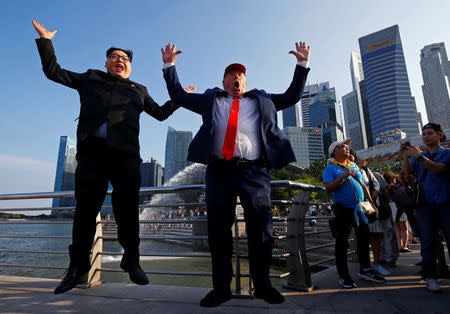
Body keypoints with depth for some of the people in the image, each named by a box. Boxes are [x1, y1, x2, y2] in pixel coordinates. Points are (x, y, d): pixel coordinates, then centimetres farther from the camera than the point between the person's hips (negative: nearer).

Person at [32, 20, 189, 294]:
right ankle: (78, 266, 14)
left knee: (127, 211, -2)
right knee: (85, 209, -1)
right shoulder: (90, 79, 25)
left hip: (125, 154, 0)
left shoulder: (139, 90, 27)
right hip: (92, 150, 0)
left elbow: (160, 113, 31)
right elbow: (53, 71, 28)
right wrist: (45, 40, 26)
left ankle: (132, 262, 11)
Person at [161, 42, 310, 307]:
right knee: (218, 229, 2)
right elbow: (179, 95, 27)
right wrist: (170, 66, 21)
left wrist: (303, 65, 23)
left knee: (261, 228, 1)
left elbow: (292, 96, 28)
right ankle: (221, 287, 16)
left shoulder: (262, 100, 26)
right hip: (219, 170, 0)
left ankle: (262, 285, 19)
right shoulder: (210, 99, 24)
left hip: (254, 172, 1)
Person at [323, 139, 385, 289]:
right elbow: (328, 188, -16)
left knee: (364, 238, 12)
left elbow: (363, 185, 21)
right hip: (343, 209, -6)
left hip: (360, 208, 7)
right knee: (342, 241, -1)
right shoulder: (331, 168, -3)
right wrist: (343, 176, -23)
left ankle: (365, 269, 27)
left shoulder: (354, 166, 17)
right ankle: (343, 275, 8)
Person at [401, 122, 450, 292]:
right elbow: (408, 170, -1)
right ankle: (430, 277, 9)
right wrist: (406, 156, -16)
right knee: (427, 242, 2)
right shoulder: (418, 155, 17)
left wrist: (418, 156, -22)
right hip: (425, 206, 2)